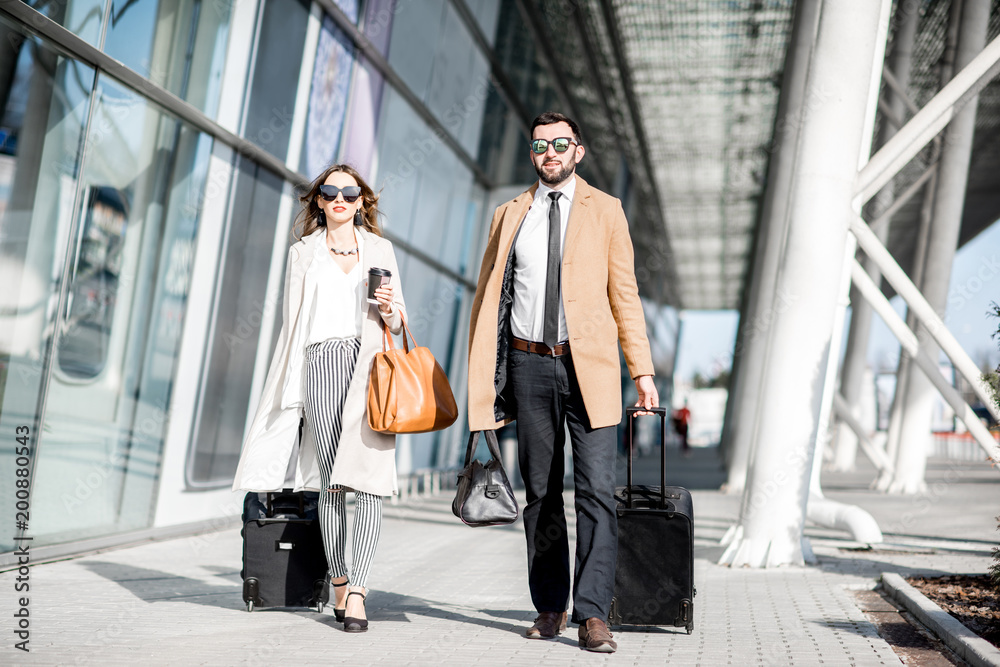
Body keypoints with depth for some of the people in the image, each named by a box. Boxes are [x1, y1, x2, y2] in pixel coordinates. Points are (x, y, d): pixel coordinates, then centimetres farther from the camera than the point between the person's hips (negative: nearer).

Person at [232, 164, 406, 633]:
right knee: (331, 483, -2)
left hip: (371, 365, 0)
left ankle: (357, 591, -12)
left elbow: (397, 324, 18)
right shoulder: (303, 253, 16)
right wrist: (292, 391, 7)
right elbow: (293, 324, 14)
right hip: (323, 363, 0)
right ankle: (339, 585, 11)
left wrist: (389, 309, -6)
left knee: (366, 478, -13)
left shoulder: (380, 249, 18)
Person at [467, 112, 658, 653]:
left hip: (588, 365, -2)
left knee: (596, 490, -9)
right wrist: (482, 379, 5)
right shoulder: (509, 216, 13)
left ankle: (592, 613, -4)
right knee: (540, 491, 8)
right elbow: (487, 297, 13)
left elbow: (624, 294, 5)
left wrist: (643, 371, -3)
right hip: (530, 365, 2)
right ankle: (549, 606, 19)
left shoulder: (605, 211, 8)